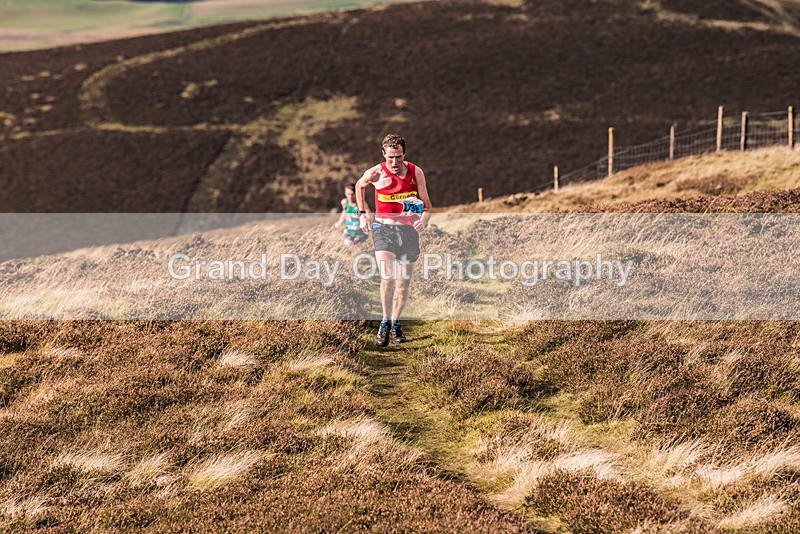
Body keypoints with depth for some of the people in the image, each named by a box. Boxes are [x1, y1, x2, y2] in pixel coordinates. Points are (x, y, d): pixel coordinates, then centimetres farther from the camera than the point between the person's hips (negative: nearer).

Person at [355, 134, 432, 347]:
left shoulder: (416, 173, -3)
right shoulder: (375, 174, -7)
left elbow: (426, 205, 5)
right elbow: (359, 186, 16)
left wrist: (424, 219, -16)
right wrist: (362, 213, 10)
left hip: (409, 231, 2)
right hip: (384, 228, -2)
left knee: (403, 283, 6)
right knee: (387, 277, -21)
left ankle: (395, 324, 25)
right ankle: (385, 323, -5)